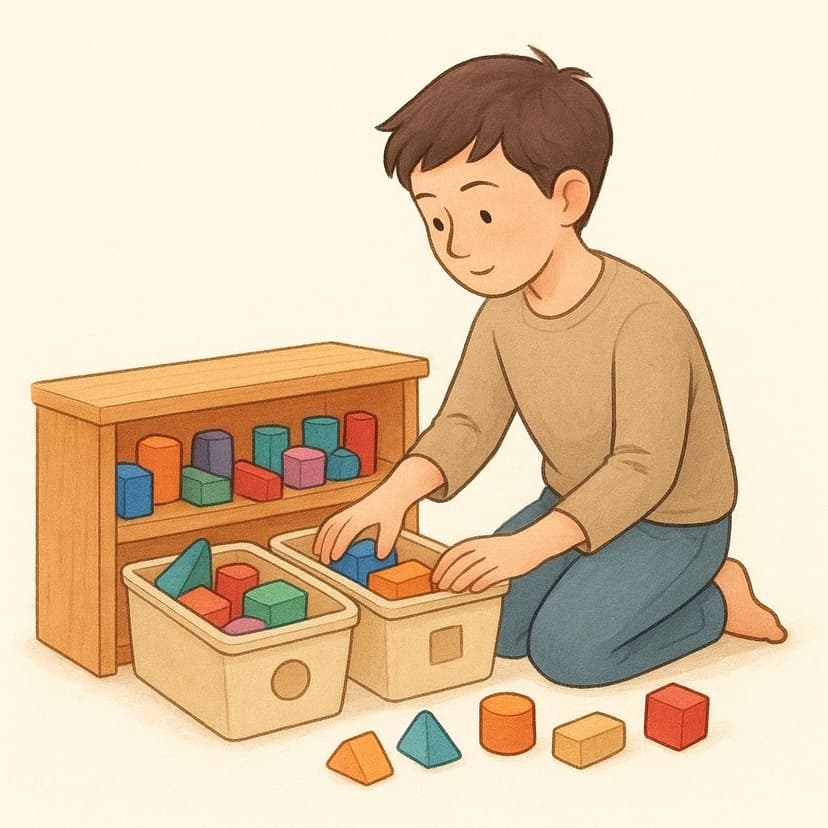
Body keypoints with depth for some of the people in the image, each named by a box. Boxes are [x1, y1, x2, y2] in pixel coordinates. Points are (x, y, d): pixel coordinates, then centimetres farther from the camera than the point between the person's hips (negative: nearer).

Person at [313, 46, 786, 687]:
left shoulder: (642, 317, -31)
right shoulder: (502, 315, -7)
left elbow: (644, 467, -32)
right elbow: (467, 426, -6)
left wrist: (531, 544, -39)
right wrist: (394, 493, -26)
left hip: (672, 522, -7)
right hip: (577, 505, 7)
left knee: (565, 647, -19)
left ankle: (720, 601, 3)